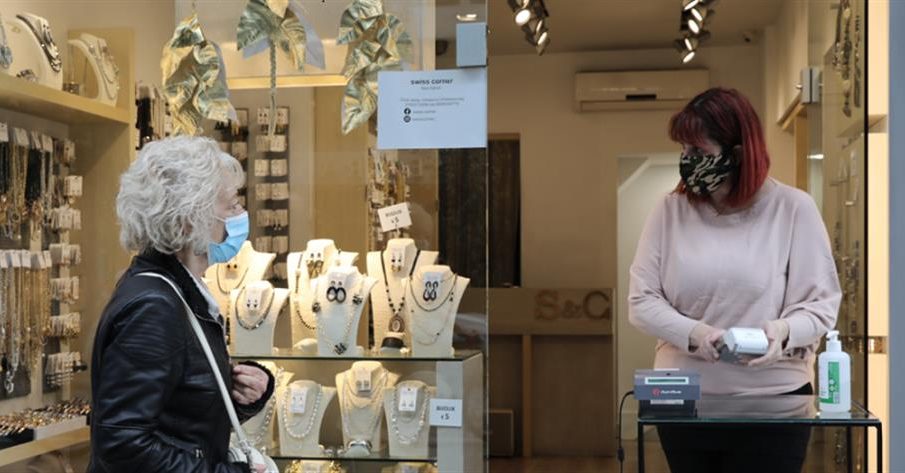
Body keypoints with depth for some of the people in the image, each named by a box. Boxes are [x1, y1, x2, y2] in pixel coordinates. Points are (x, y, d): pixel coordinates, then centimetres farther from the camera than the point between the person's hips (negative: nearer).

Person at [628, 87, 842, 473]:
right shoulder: (671, 210, 2)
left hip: (772, 399, -2)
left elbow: (822, 302, -4)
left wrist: (784, 330, -25)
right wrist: (692, 332, -19)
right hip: (683, 400, 2)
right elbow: (642, 301, -1)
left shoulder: (793, 208, -4)